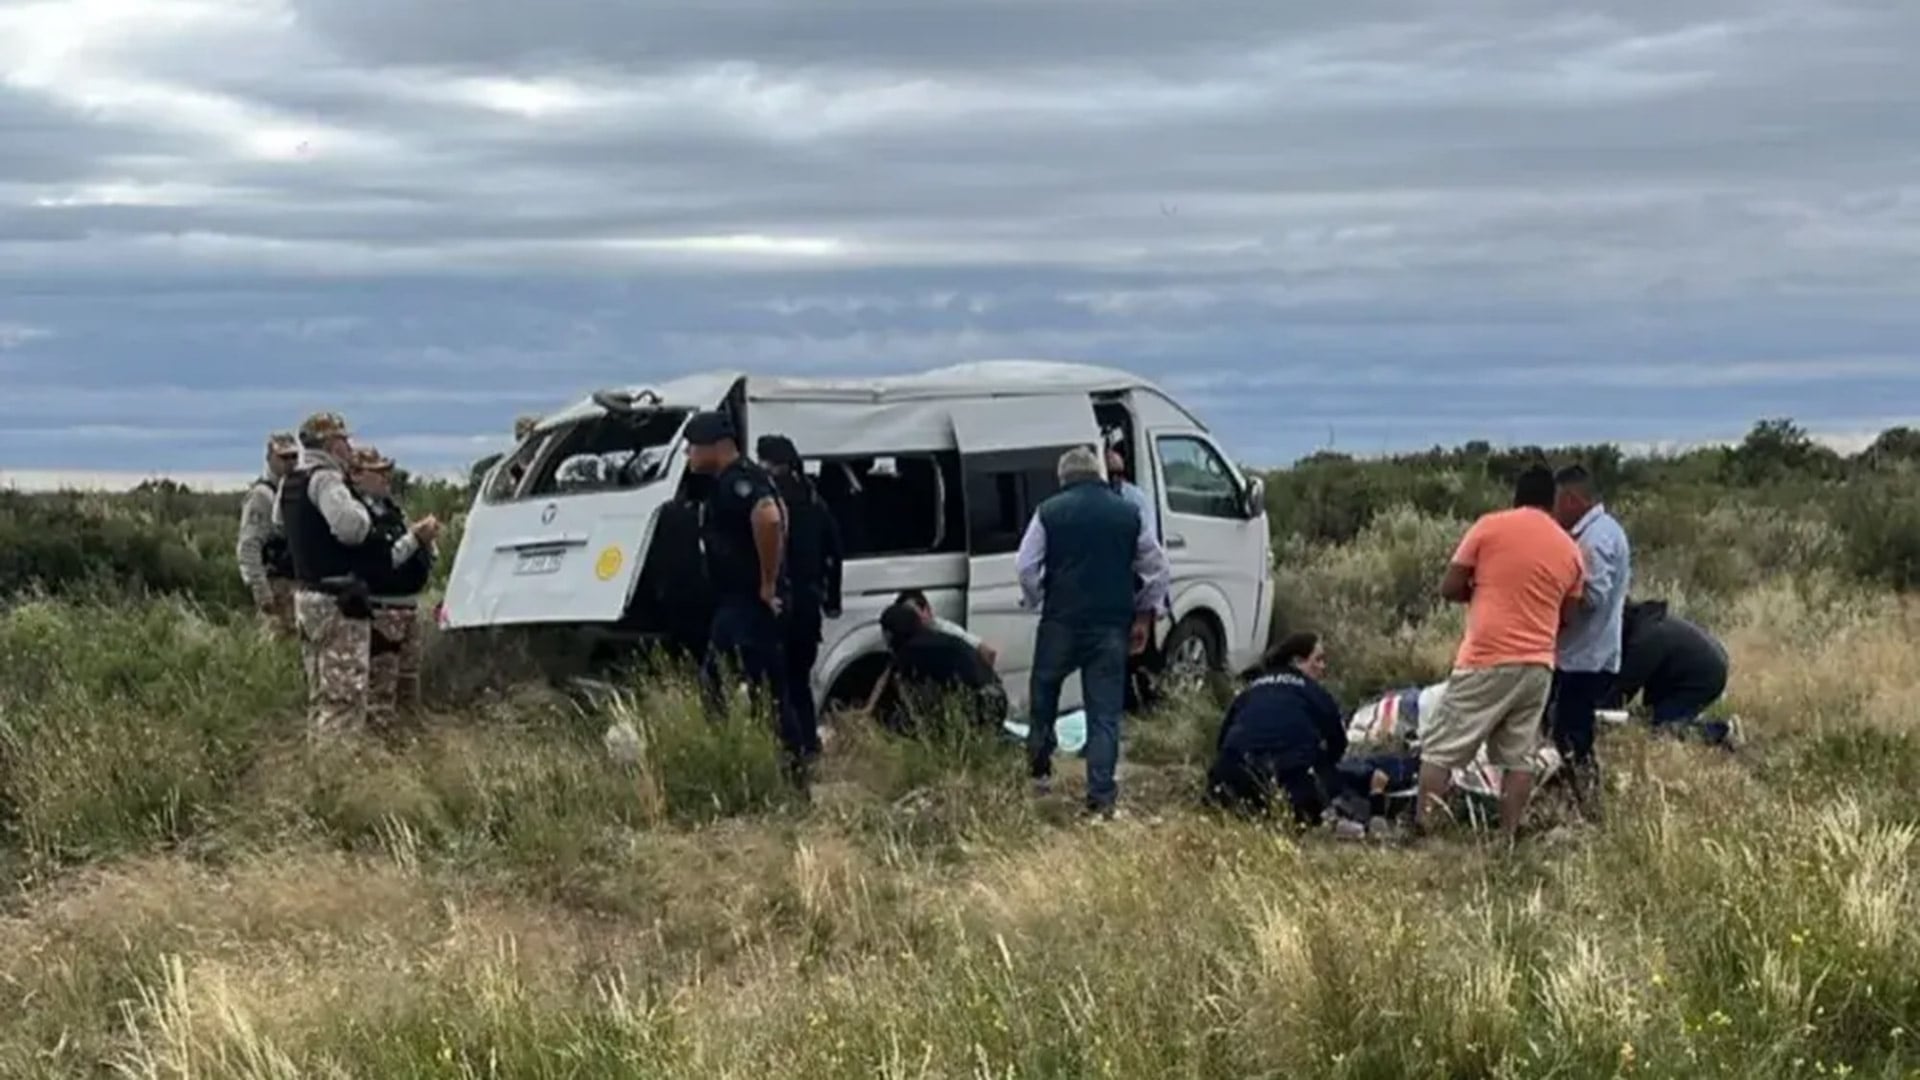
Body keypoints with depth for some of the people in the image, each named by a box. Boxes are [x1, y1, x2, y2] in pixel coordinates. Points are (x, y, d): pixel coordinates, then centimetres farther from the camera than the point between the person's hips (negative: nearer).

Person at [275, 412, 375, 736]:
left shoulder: (291, 482, 13)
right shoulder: (326, 480, -15)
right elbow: (351, 528, -26)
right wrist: (361, 509, -8)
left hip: (306, 594, 10)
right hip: (337, 599, -10)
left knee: (321, 692, 14)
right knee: (345, 692, -9)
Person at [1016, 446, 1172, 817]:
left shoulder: (1050, 512, -1)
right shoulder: (1128, 514, 6)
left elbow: (1026, 566, -4)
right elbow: (1156, 568, 9)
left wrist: (1038, 602, 12)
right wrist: (1144, 616, 16)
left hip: (1061, 622, -1)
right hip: (1112, 626, 1)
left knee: (1044, 692, 22)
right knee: (1105, 712, 3)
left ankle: (1040, 768, 27)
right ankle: (1101, 797, -2)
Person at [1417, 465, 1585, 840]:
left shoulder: (1490, 527, -3)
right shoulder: (1570, 550, 9)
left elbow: (1449, 588, -1)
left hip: (1488, 659, -4)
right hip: (1538, 664, 4)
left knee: (1440, 749, 1)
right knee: (1519, 756, 9)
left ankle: (1420, 831, -4)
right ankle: (1508, 838, 5)